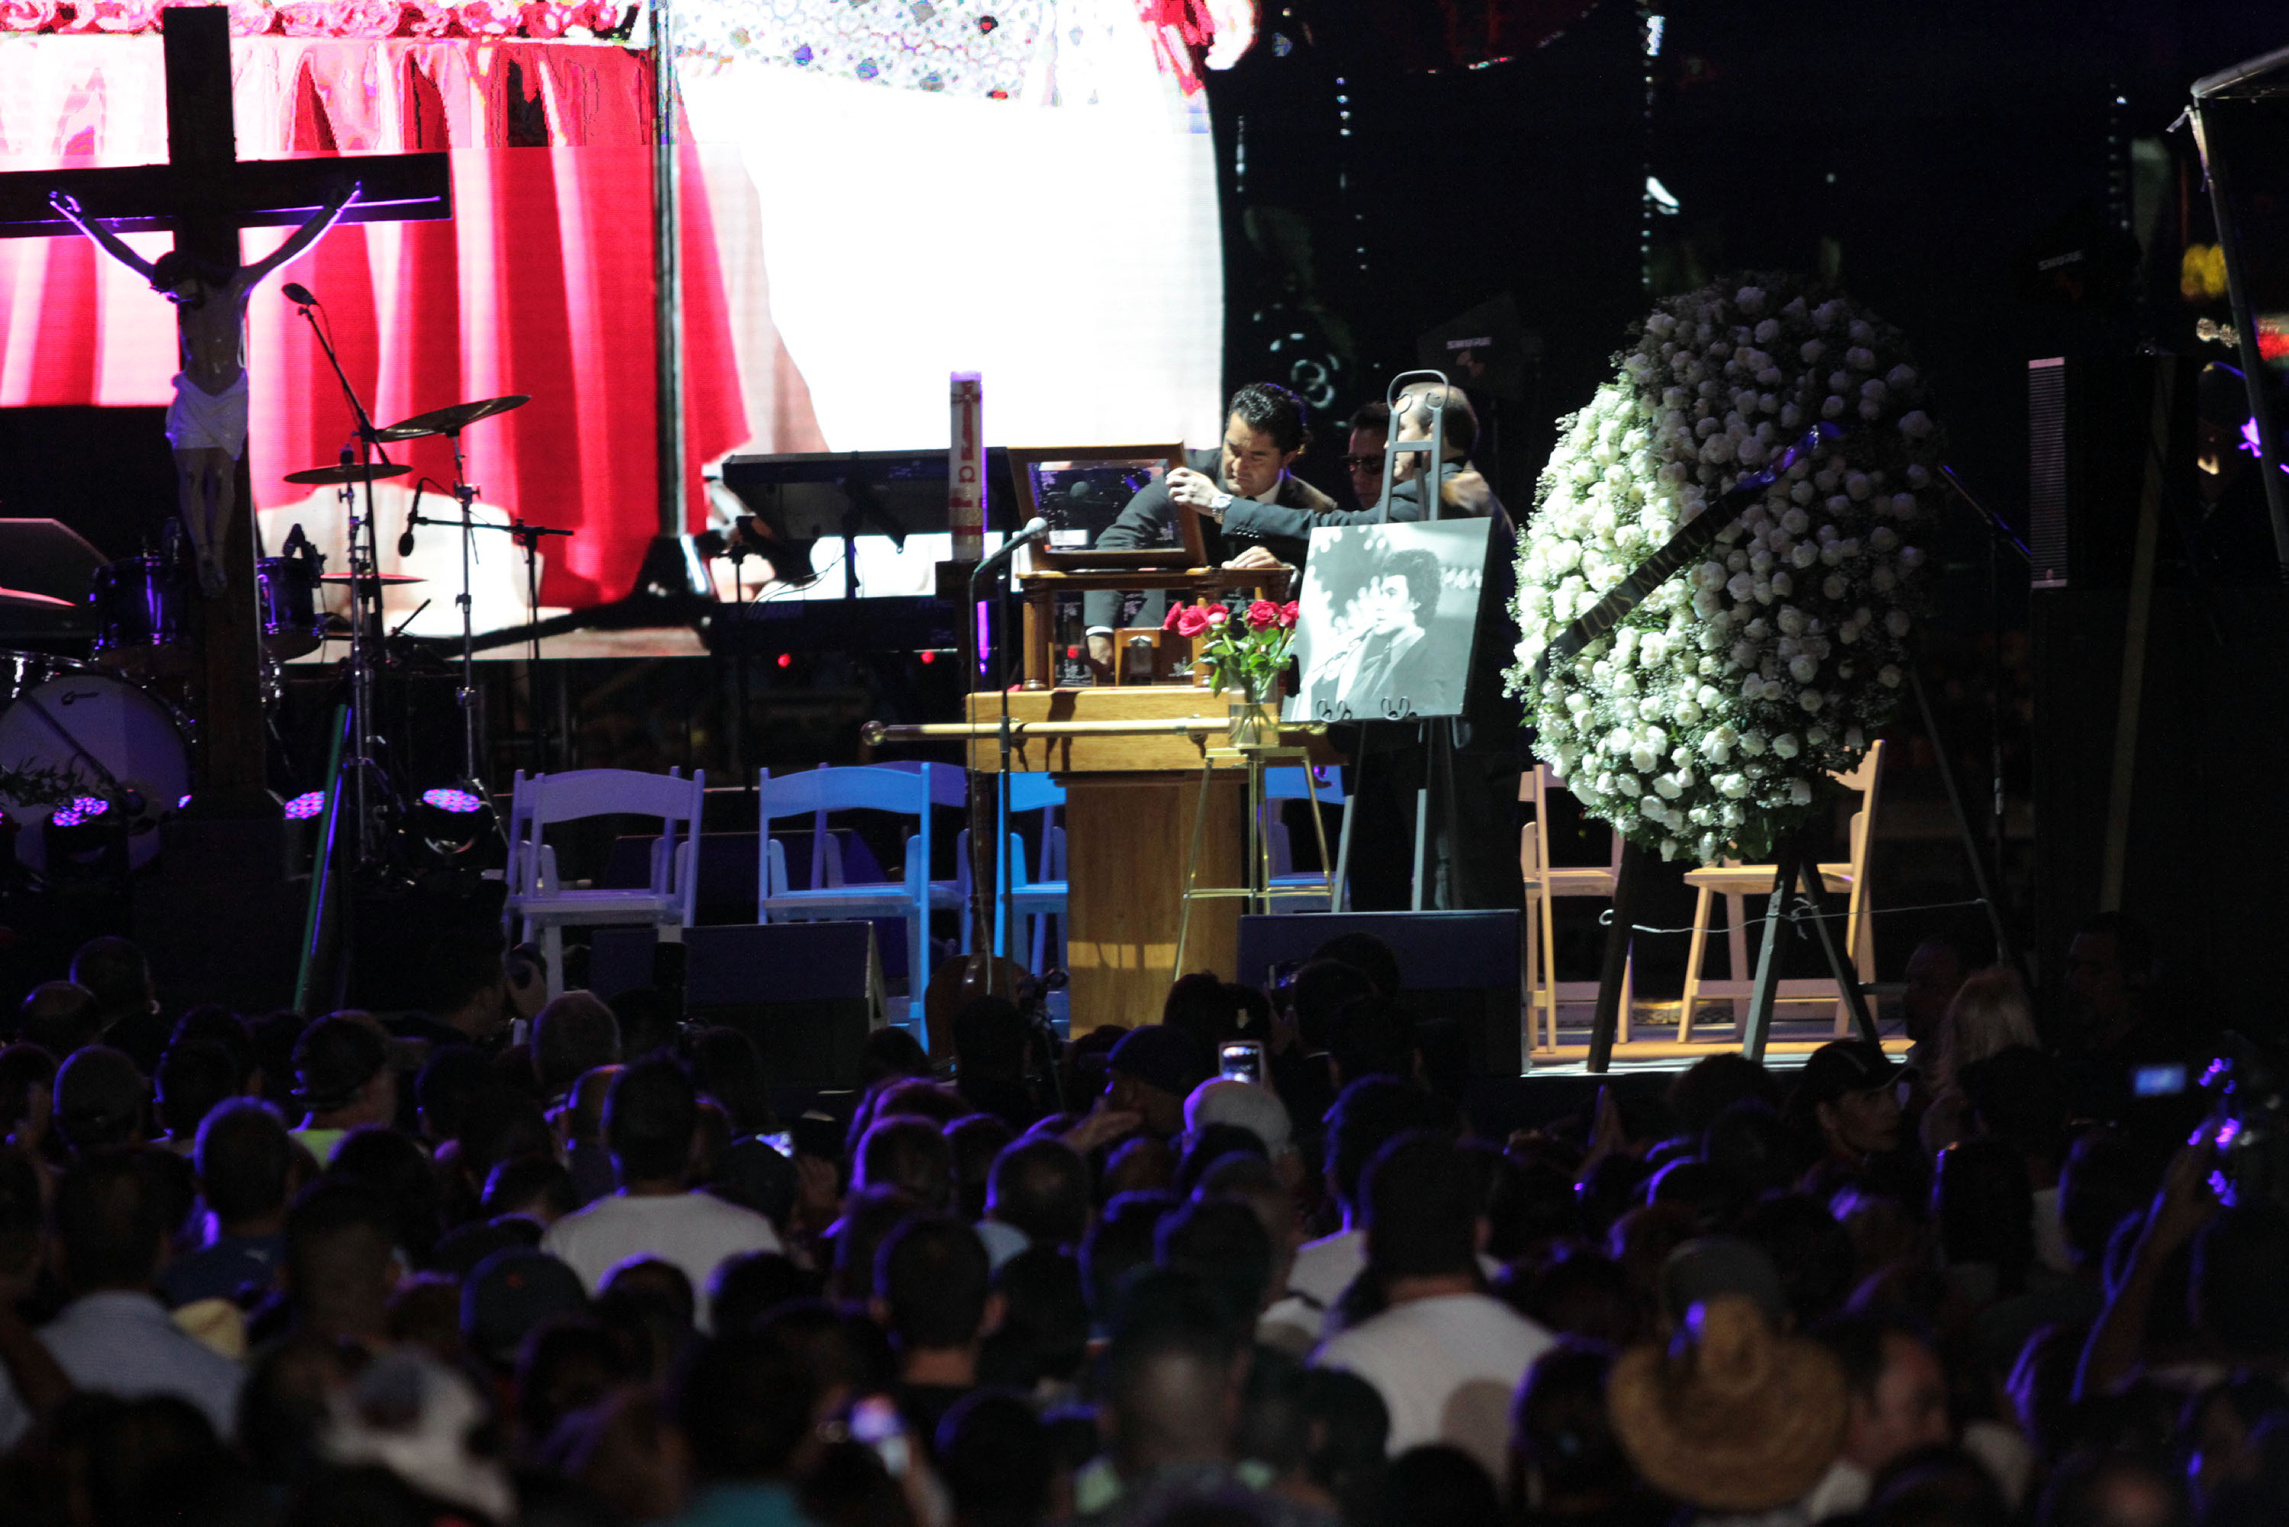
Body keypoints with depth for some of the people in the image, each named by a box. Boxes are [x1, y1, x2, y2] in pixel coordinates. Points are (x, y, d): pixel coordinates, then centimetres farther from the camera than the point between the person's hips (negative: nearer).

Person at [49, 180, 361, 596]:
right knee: (192, 476, -11)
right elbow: (123, 254, -1)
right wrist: (83, 220, -2)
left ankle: (216, 556, 7)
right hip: (193, 397, 2)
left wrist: (331, 210, -18)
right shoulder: (183, 295, -4)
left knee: (222, 476, -2)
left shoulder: (235, 286, -10)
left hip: (231, 397, -2)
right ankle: (203, 557, -15)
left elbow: (291, 248, -13)